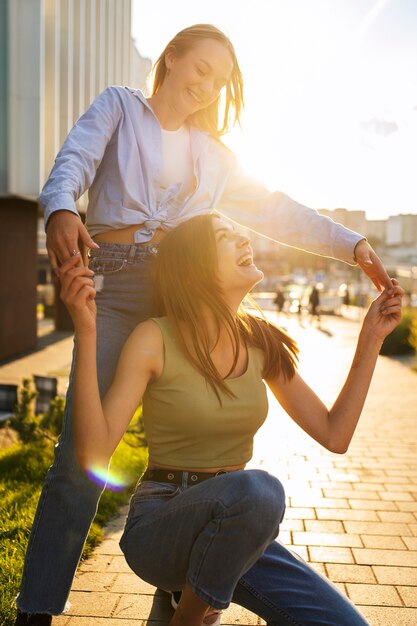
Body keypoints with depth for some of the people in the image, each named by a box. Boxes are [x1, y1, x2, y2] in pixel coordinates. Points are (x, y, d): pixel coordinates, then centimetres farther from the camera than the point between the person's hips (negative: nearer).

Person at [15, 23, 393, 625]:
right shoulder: (120, 106, 16)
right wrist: (62, 209, -24)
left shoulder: (212, 153, 23)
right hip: (118, 286, -3)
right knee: (82, 451, -8)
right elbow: (75, 159, -1)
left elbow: (277, 210, 20)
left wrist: (351, 244, 10)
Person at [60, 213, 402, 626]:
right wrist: (86, 333, -29)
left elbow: (334, 435, 4)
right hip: (159, 525, -4)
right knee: (256, 489, -36)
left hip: (234, 526, 5)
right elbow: (93, 456, -21)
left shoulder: (261, 343, 1)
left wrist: (370, 341, 0)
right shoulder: (155, 339, -13)